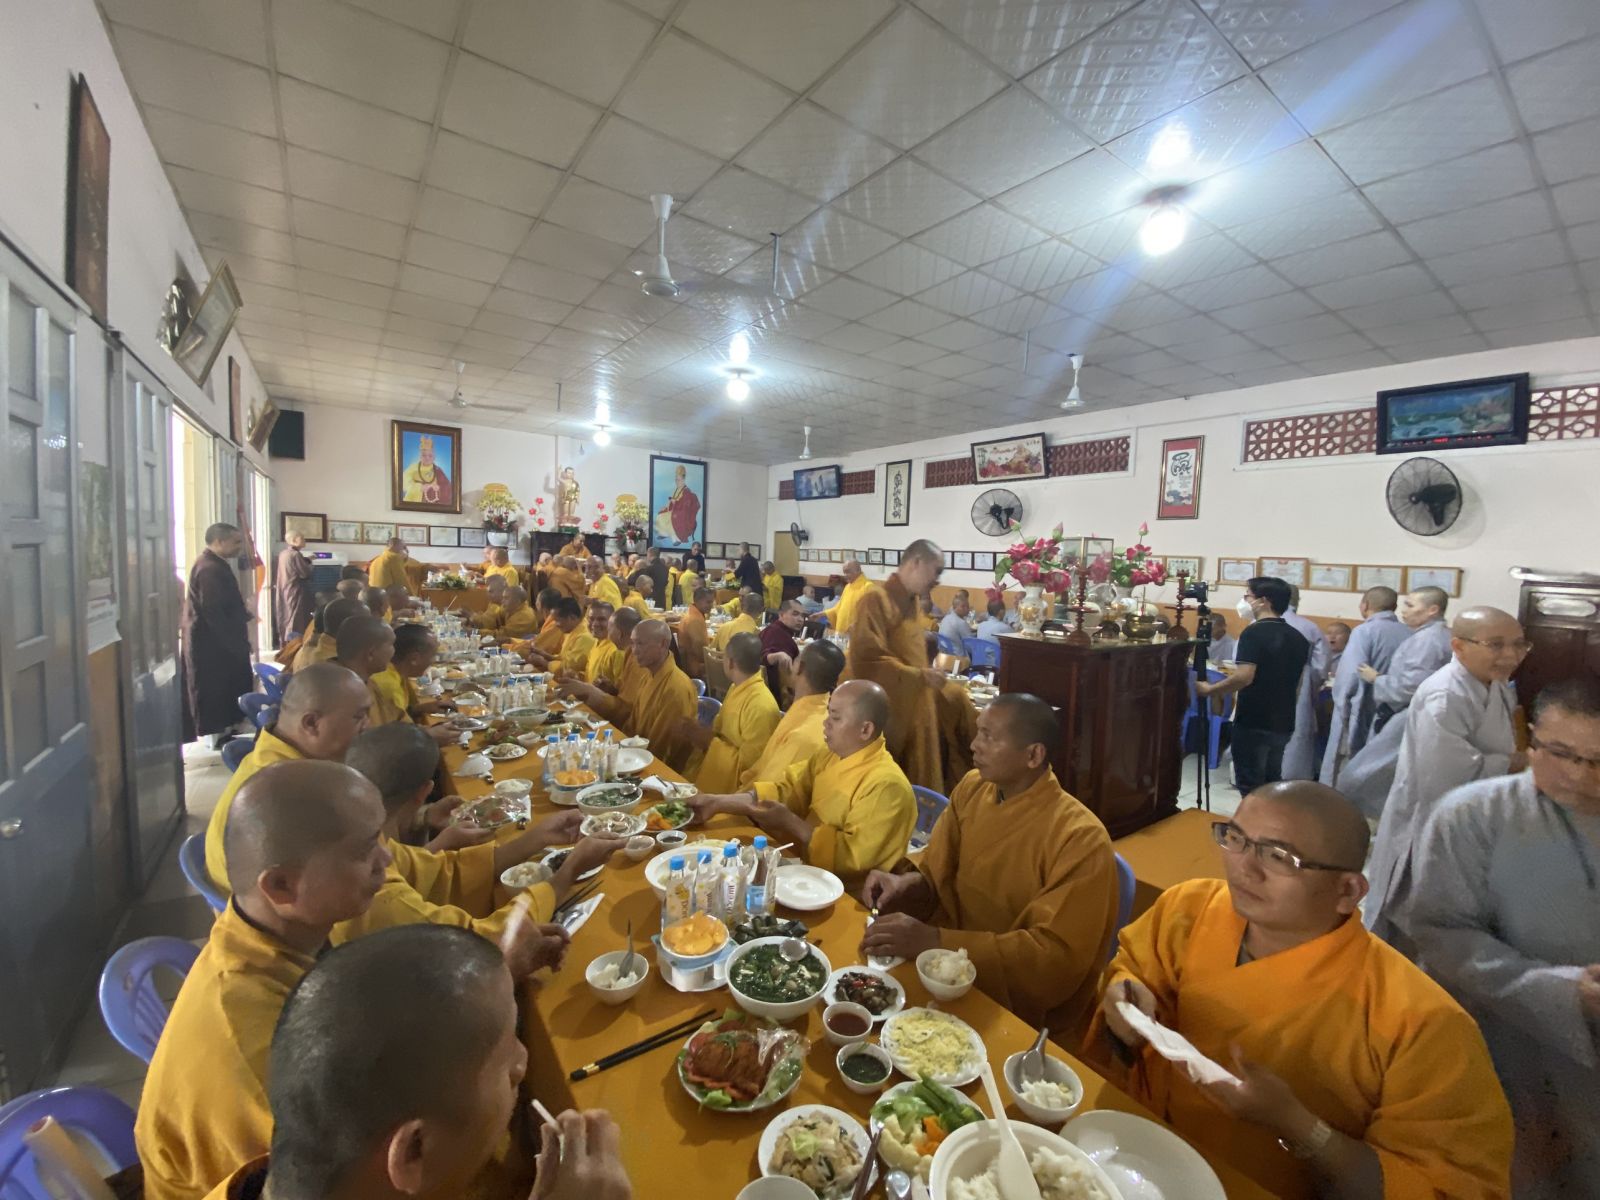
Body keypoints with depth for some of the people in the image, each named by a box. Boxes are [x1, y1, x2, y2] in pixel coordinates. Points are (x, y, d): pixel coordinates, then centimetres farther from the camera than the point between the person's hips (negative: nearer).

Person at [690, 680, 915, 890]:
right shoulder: (830, 754, 1)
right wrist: (717, 802, -7)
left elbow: (854, 856, -25)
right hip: (808, 867, 7)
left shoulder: (886, 785, -24)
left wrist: (790, 823, -23)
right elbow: (785, 790, 2)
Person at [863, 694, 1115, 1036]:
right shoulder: (971, 789, -3)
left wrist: (934, 941, -30)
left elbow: (1058, 958, -23)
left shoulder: (1080, 839, -22)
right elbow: (936, 879, 6)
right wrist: (907, 884, -17)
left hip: (1027, 1021, -5)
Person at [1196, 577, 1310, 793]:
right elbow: (1297, 684, 15)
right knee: (1272, 783, 19)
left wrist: (1209, 689, -15)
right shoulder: (1298, 638, 9)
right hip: (1283, 723, 8)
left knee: (1251, 786, 3)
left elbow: (1245, 677, -26)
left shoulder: (1254, 633, -16)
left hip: (1254, 723, -8)